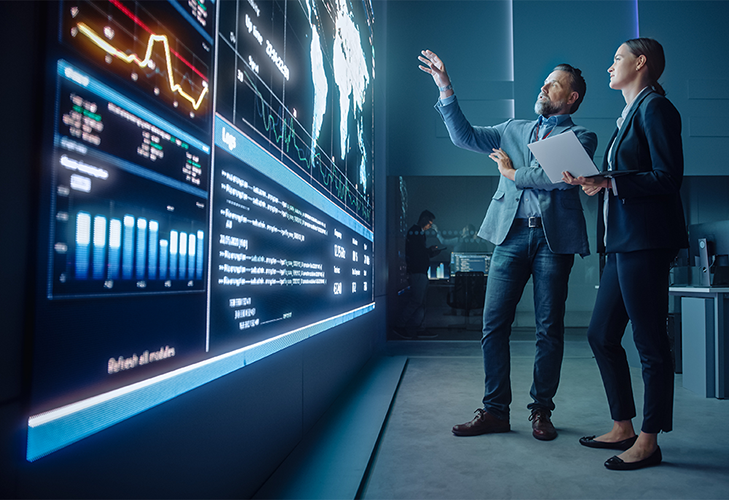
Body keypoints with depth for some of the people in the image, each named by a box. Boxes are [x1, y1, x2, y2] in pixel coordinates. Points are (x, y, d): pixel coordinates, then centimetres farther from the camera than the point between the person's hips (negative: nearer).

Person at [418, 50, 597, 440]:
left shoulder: (581, 137, 10)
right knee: (493, 324, -2)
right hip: (511, 234, 3)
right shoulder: (514, 130, 23)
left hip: (554, 236, -2)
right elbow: (465, 136, 15)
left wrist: (514, 173, -1)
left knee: (549, 328, 2)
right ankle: (495, 409, 9)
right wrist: (446, 89, 9)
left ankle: (541, 411, 16)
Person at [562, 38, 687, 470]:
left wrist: (609, 183, -19)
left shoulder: (655, 107, -6)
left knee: (650, 342, -1)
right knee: (602, 335, 12)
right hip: (623, 242, 10)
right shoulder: (630, 113, 21)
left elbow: (668, 177, -14)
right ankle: (623, 429, 25)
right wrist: (593, 181, 9)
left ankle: (648, 442, 12)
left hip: (646, 242, -10)